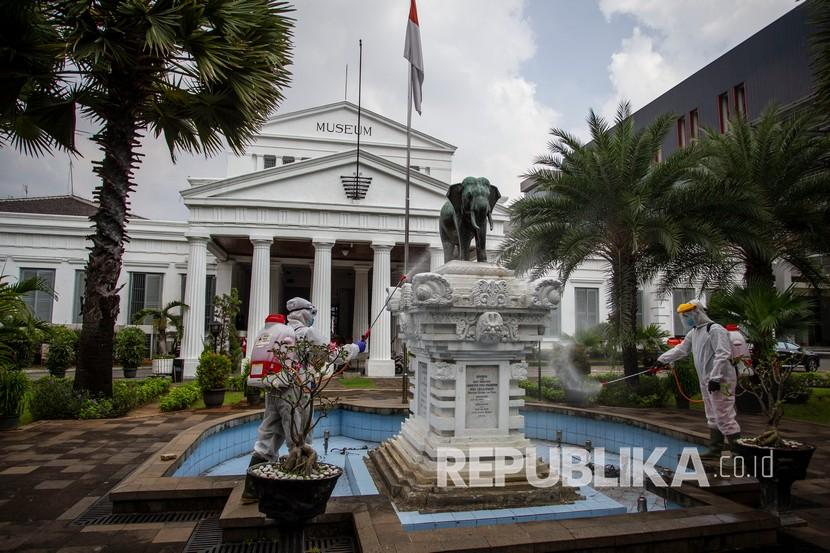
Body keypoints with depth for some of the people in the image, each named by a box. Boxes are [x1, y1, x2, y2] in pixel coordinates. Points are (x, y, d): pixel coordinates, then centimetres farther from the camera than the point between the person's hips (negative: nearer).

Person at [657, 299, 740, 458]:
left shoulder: (716, 330, -15)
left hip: (720, 381, -10)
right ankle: (715, 450, 23)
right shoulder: (694, 333, 15)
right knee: (713, 418, 15)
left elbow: (722, 355, -22)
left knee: (724, 417, -9)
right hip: (706, 381, 10)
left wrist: (715, 378, -25)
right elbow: (680, 349, 21)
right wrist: (662, 360, 15)